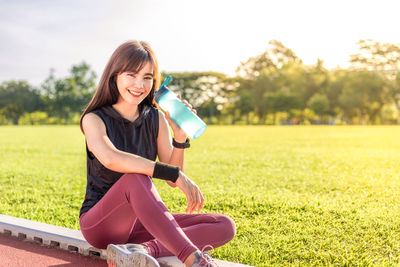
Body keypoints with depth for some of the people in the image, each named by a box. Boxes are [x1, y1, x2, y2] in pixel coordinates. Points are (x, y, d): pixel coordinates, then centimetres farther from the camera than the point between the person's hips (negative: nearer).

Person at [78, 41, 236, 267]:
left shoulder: (156, 119, 5)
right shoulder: (94, 119, -9)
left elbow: (173, 180, -1)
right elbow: (111, 159, -33)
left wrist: (180, 135, -16)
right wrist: (173, 173, -36)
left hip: (140, 222, 6)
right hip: (100, 224, -5)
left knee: (225, 226, -11)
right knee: (136, 179, -38)